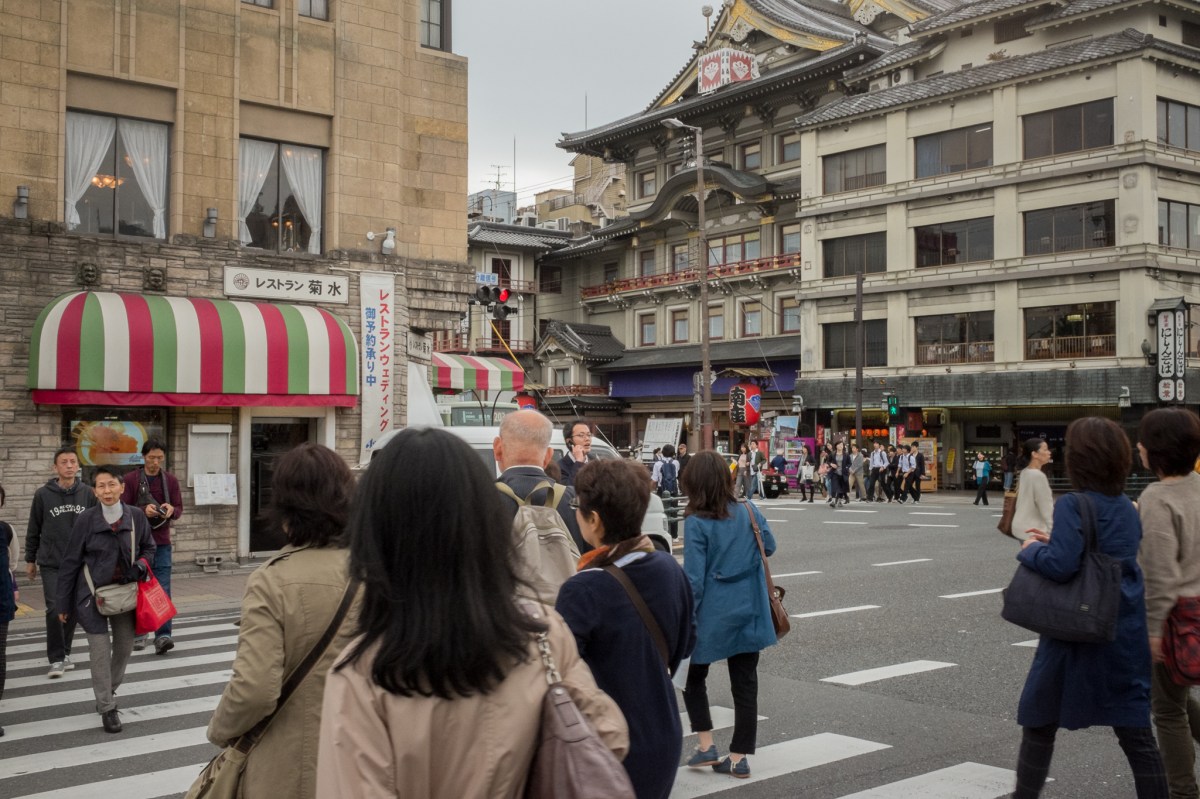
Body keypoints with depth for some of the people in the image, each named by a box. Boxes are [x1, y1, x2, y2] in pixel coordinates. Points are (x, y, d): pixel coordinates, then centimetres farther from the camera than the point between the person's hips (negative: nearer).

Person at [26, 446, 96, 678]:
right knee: (55, 610, -8)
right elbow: (33, 531, 4)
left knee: (73, 610, 9)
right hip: (51, 564, -2)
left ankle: (65, 652, 25)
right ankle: (56, 659, 3)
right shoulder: (43, 495, -4)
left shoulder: (88, 494, 0)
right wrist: (30, 559, 7)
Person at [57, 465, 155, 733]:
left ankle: (108, 692, 36)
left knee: (125, 647, 11)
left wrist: (140, 565, -11)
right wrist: (63, 604, -1)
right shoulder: (86, 519, -11)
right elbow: (70, 562, -4)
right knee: (101, 651, -4)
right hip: (93, 594, -3)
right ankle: (107, 707, 9)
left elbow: (149, 548, 12)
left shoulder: (136, 517, -5)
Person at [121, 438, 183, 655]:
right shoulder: (130, 479, -2)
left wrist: (171, 510, -17)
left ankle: (162, 636, -9)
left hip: (162, 543, 2)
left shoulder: (170, 480, 6)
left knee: (163, 590, -6)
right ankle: (138, 634, 20)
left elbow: (179, 509, 7)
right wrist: (143, 511, -23)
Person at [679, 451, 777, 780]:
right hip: (749, 612, 4)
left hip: (712, 614, -4)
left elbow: (694, 577, -15)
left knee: (694, 676, 18)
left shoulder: (696, 522, -15)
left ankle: (706, 746, 14)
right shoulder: (748, 511, -2)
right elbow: (769, 547, 13)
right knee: (745, 684, 11)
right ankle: (739, 757, 14)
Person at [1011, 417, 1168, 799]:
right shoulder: (1127, 508, 6)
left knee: (1039, 725, 11)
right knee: (1136, 732, 10)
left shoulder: (1073, 505, -15)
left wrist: (1031, 550, -5)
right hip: (1126, 635, 6)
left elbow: (1060, 565, -24)